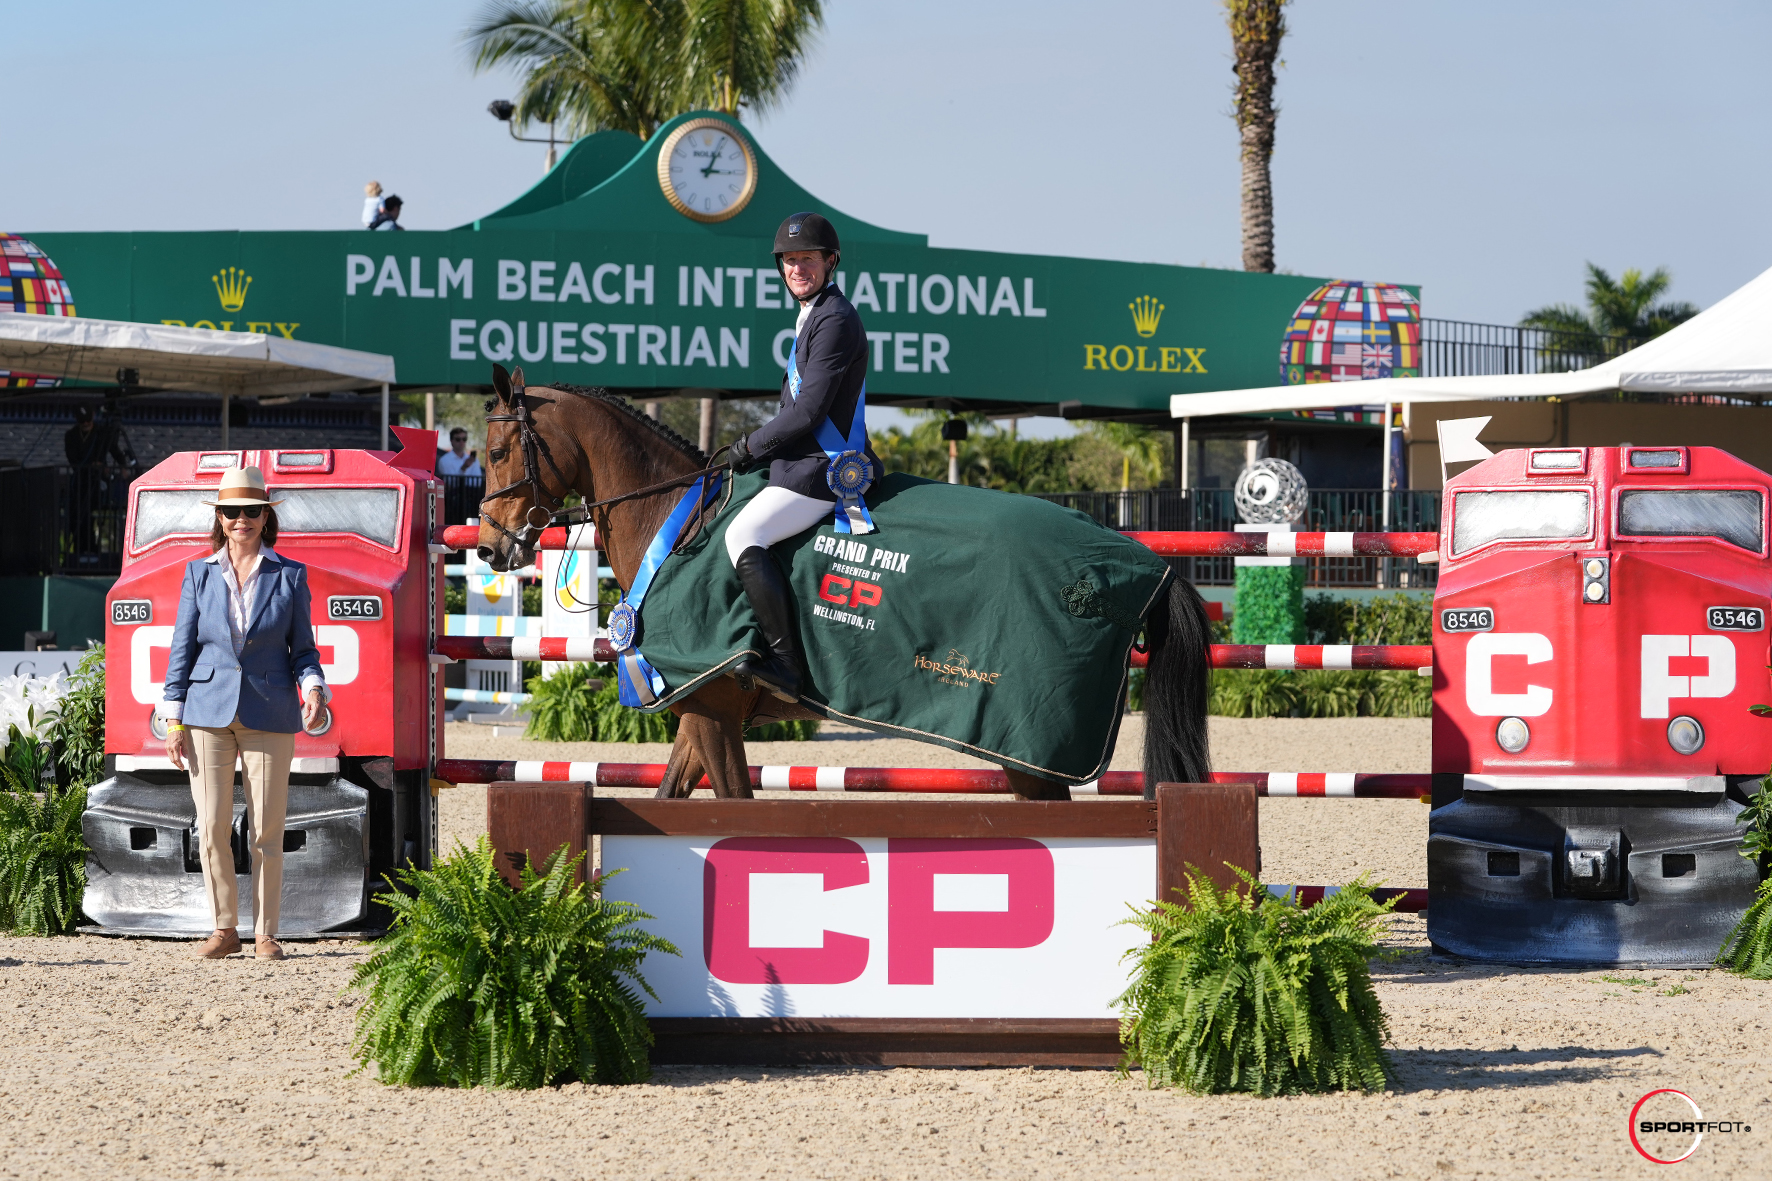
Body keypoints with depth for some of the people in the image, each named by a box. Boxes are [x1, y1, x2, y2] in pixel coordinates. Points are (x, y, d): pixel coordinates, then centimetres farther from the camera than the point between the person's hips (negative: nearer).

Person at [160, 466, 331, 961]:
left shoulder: (290, 576, 5)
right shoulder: (200, 574, 8)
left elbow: (303, 648, 8)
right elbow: (183, 648, 8)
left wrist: (313, 688, -12)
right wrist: (174, 721, 3)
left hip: (268, 715, -1)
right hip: (209, 713, 1)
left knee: (266, 831, -1)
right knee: (212, 828, -1)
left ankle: (265, 934, 8)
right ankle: (225, 928, 10)